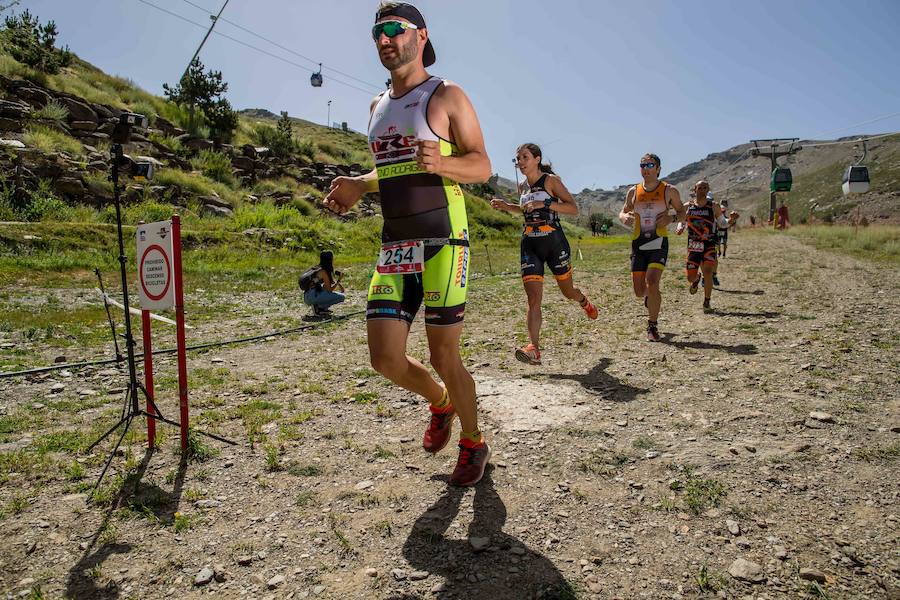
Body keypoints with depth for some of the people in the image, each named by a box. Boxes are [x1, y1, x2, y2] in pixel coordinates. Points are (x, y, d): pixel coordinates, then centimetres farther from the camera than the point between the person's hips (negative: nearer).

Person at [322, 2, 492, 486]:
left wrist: (441, 162, -24)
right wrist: (358, 186, 12)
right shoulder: (379, 105, 21)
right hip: (394, 247, 6)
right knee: (385, 358, 0)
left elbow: (482, 166, -3)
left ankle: (474, 443, 24)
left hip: (442, 244, -6)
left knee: (444, 357, -1)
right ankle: (440, 403, 31)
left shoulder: (446, 96, 2)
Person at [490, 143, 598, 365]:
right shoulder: (524, 186, 12)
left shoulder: (551, 180, -5)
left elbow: (573, 208, -12)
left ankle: (584, 302, 52)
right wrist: (507, 206, 14)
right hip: (530, 245, 4)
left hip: (554, 242, -3)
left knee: (568, 291, 15)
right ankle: (534, 349, -18)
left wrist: (545, 204, -23)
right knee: (533, 299, -11)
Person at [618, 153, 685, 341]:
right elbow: (623, 212, 15)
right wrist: (625, 217, -9)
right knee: (639, 292, 4)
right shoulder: (633, 191, 7)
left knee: (652, 283, -19)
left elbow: (682, 213, 11)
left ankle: (652, 326, -1)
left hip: (659, 243, -3)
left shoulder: (669, 191, 2)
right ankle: (651, 297, 43)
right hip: (638, 243, 3)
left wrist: (672, 218, -11)